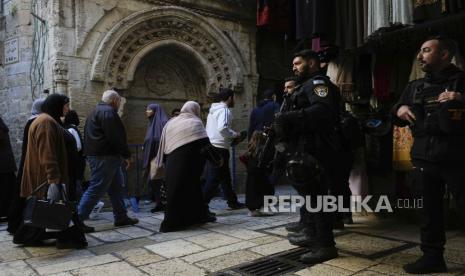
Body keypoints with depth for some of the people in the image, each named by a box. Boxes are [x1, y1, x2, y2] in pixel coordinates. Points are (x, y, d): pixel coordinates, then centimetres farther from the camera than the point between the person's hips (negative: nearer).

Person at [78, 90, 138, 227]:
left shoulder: (96, 111, 22)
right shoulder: (108, 112, -12)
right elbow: (116, 137, -19)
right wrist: (126, 155, -12)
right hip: (104, 157, -11)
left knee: (116, 187, 14)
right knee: (96, 189, -8)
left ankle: (121, 217, 21)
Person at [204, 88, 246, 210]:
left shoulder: (213, 110, 18)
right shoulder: (224, 110, -10)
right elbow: (222, 128, -26)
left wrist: (232, 136, 14)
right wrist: (235, 135, -9)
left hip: (211, 146, 10)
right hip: (220, 148, -10)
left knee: (225, 177, 18)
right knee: (214, 179, -6)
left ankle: (233, 202, 29)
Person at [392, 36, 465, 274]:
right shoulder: (415, 87, 15)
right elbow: (398, 120, 22)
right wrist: (399, 110, 1)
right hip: (424, 158, 5)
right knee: (430, 211, 11)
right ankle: (432, 256, 22)